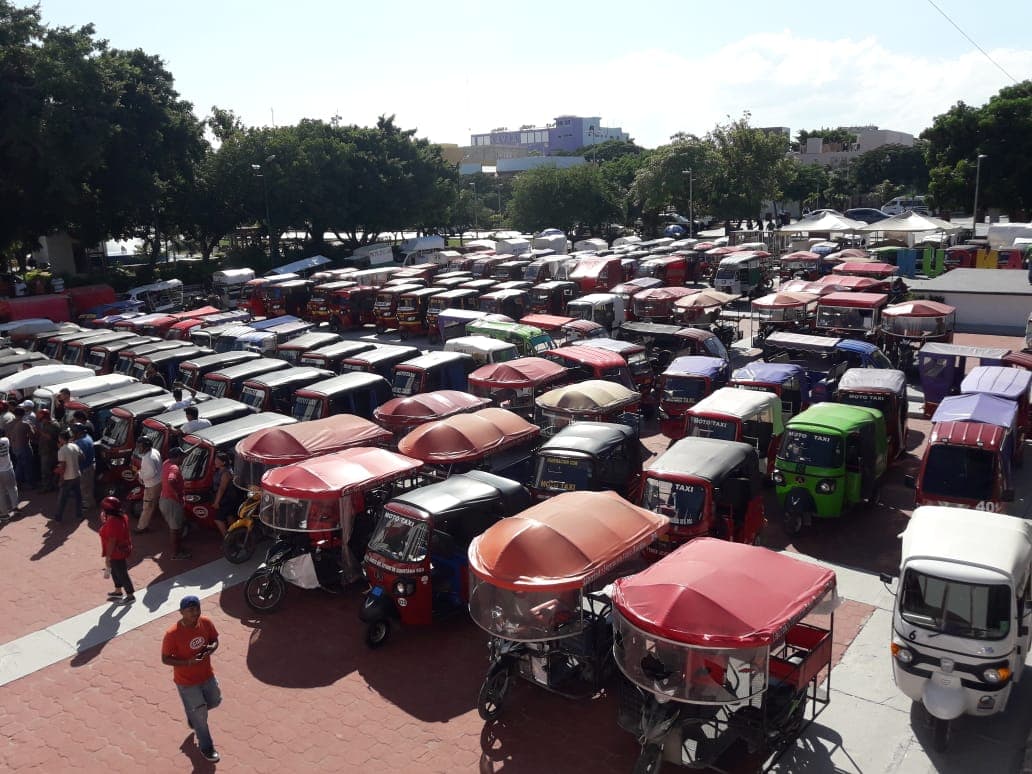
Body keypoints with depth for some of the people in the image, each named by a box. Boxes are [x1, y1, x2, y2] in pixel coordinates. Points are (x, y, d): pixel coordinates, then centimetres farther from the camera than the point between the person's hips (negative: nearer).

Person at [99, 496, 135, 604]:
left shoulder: (112, 522, -29)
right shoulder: (122, 517, 0)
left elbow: (112, 541, -27)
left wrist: (108, 557, -20)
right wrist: (104, 521, 7)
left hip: (117, 553, -10)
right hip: (122, 549, 10)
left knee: (121, 574, 3)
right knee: (115, 571, 26)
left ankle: (130, 596, 15)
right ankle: (118, 591, 41)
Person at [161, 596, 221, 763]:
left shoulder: (206, 622, -15)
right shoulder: (173, 634, -29)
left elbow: (215, 641, 1)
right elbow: (165, 659, -18)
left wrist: (211, 648, -22)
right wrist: (188, 662, -31)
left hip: (207, 675, 5)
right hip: (187, 682, -5)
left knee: (215, 701, 25)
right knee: (200, 716, 12)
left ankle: (193, 713, 56)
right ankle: (206, 747, 36)